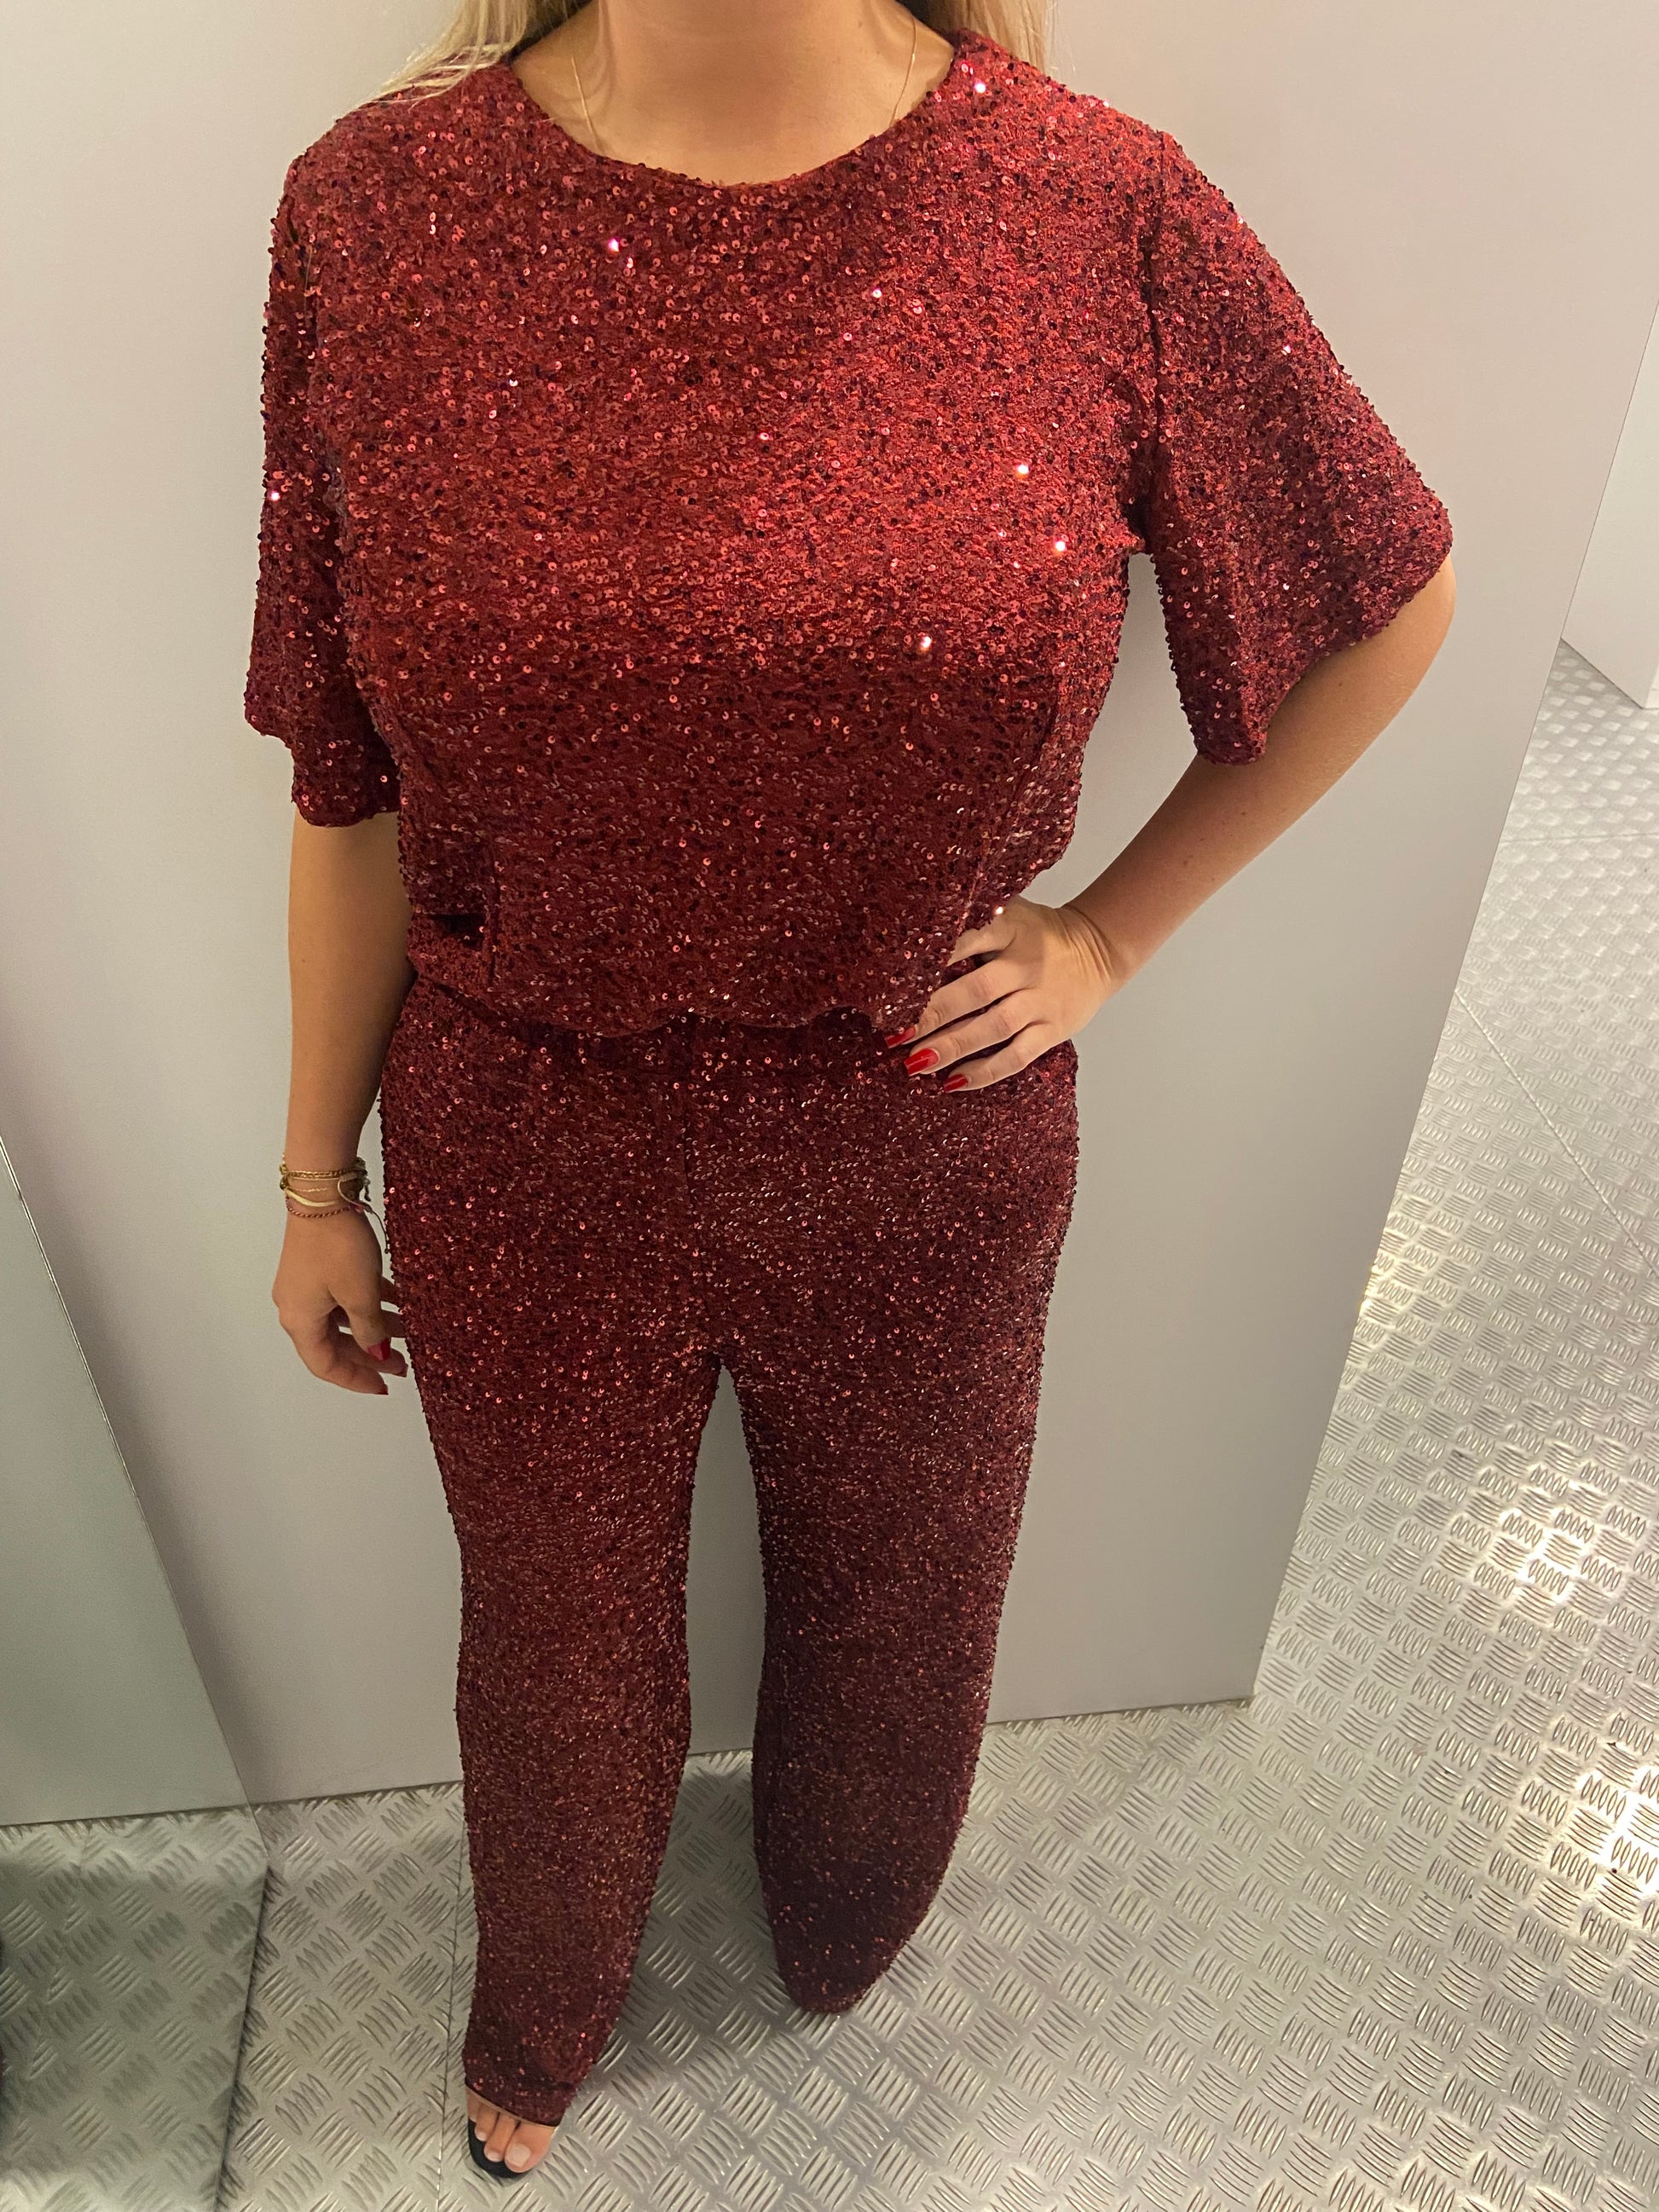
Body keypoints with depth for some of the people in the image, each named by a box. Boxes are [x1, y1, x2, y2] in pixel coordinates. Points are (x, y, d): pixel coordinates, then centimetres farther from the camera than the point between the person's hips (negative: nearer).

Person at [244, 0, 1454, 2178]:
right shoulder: (373, 216, -10)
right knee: (559, 1644, 26)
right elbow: (354, 790, -3)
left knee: (893, 1616, 28)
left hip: (930, 1170, 1)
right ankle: (543, 2017, 64)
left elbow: (1390, 606, 2)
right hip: (523, 1179, 1)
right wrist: (320, 1181, 5)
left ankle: (843, 1954, 68)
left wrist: (1113, 932, -1)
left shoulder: (1103, 214, -14)